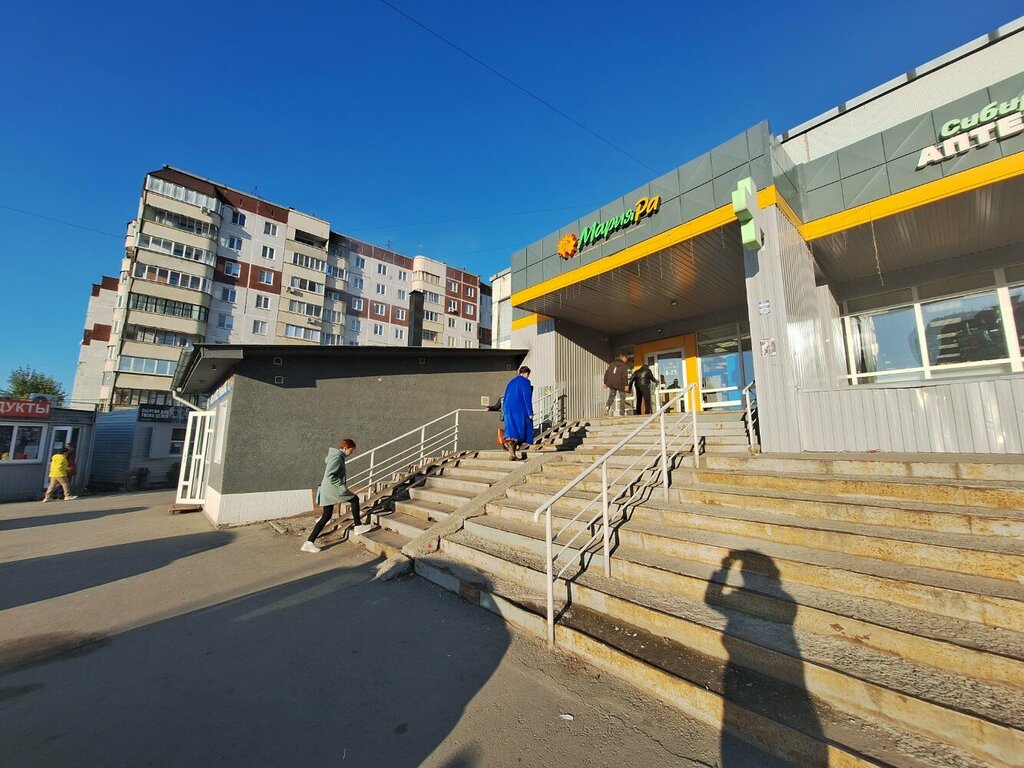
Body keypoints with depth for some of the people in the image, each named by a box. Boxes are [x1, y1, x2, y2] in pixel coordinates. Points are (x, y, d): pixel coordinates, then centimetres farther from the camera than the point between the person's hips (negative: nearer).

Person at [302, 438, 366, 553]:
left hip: (327, 491, 10)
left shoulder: (334, 455, 14)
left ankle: (309, 543, 11)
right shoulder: (338, 457, -16)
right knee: (355, 499, 4)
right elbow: (330, 475, -23)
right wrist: (342, 486, -19)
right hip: (332, 489, -10)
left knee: (326, 517, 11)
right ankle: (358, 526, 12)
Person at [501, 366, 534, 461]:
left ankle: (511, 454, -1)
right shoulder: (525, 382, -4)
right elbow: (527, 398, -13)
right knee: (520, 431, 6)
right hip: (520, 410, -6)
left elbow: (504, 398, 19)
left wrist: (504, 413, 23)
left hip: (509, 410, 6)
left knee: (511, 432, 5)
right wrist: (530, 413, -11)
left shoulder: (511, 382, 18)